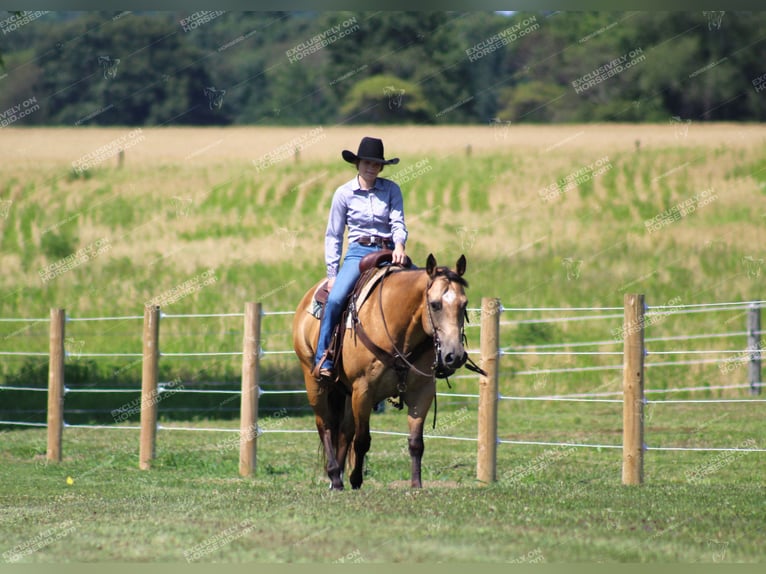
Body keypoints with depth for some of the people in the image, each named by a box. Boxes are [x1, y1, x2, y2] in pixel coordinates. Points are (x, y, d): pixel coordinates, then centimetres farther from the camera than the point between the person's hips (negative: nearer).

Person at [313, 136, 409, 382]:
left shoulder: (391, 190, 6)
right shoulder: (344, 193, 4)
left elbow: (398, 223, 0)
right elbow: (333, 235, 7)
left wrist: (399, 245, -23)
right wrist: (332, 273, 1)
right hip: (358, 253, -1)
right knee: (335, 299, -26)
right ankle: (323, 360, -20)